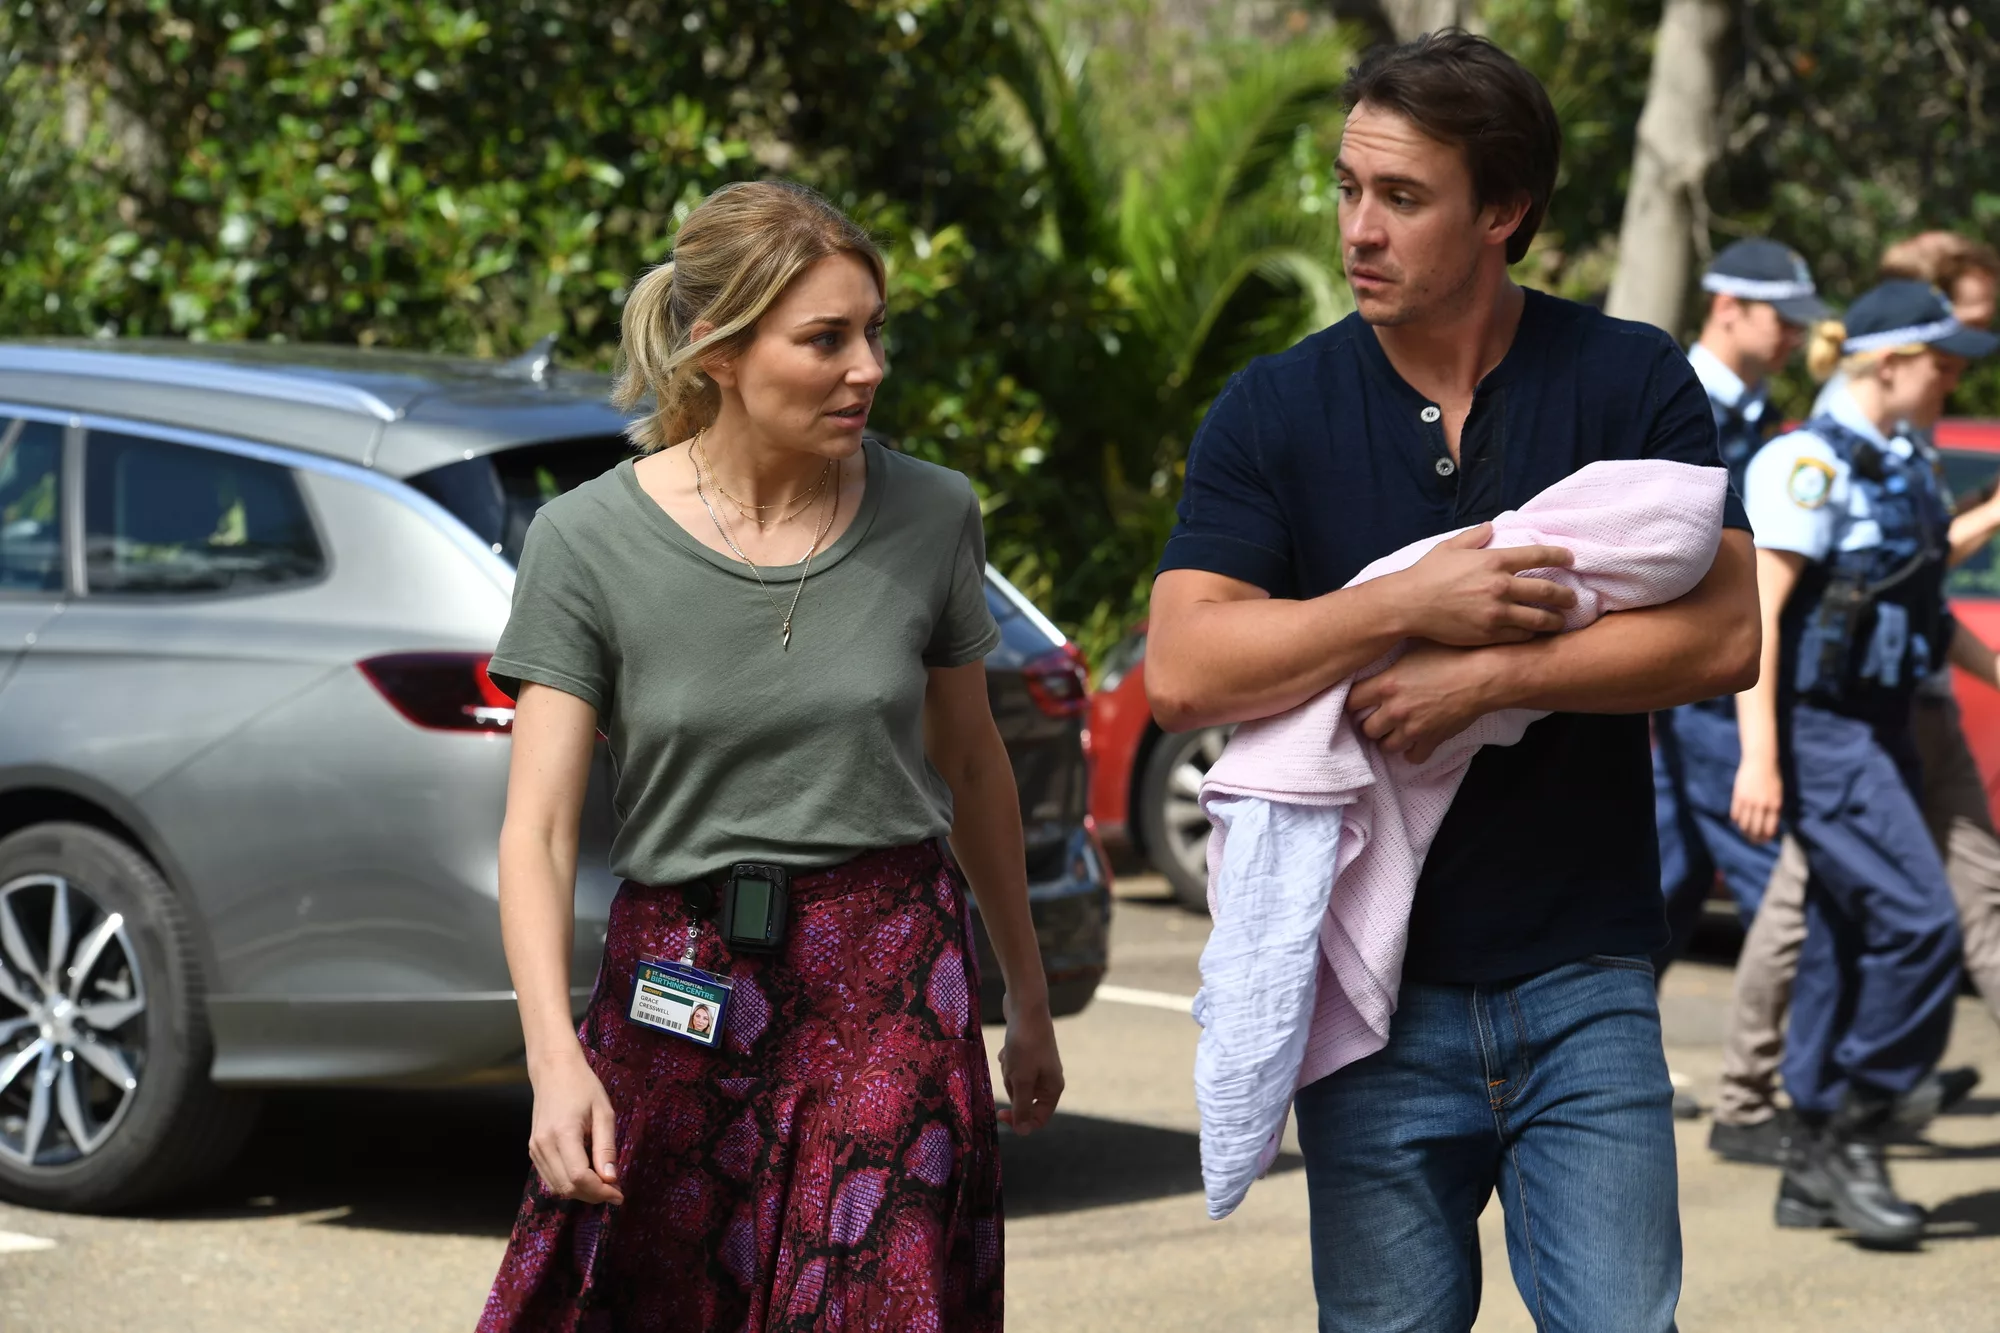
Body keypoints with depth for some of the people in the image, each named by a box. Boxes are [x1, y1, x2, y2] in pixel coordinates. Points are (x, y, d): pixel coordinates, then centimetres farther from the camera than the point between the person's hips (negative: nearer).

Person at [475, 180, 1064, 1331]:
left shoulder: (931, 516, 1)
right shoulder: (591, 542, -6)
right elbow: (538, 829, -9)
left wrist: (1030, 1002, 21)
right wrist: (557, 1061, -22)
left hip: (896, 988, 1)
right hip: (679, 990, -1)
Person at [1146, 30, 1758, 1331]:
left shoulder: (1631, 382, 1)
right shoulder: (1276, 411, 1)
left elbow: (1725, 635, -9)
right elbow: (1186, 672, -9)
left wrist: (1491, 672, -16)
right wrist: (1409, 610, -18)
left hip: (1581, 982, -1)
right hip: (1374, 990, 1)